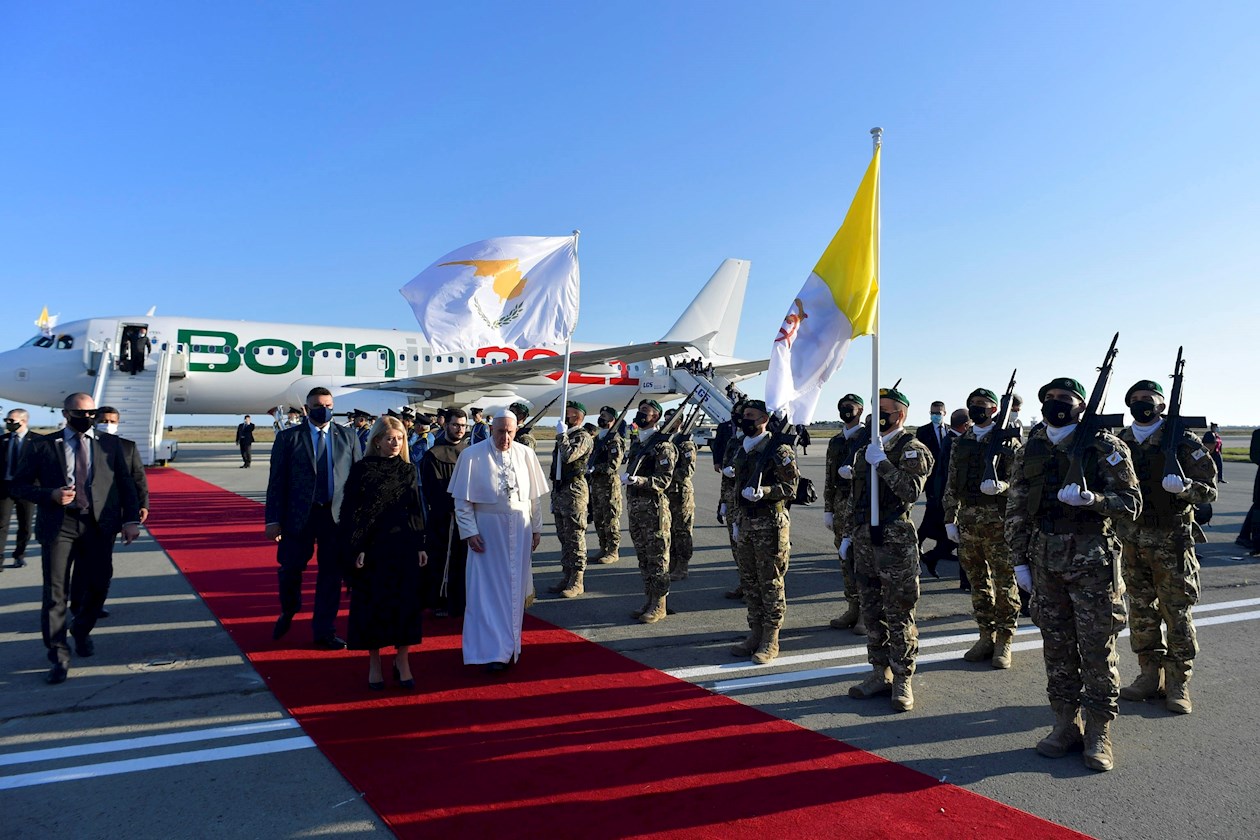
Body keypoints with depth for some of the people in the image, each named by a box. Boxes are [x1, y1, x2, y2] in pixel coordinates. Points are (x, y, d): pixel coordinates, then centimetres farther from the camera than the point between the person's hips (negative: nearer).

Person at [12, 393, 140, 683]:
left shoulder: (110, 444, 9)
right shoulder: (42, 446, 5)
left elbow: (125, 483, 7)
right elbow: (19, 484, 6)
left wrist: (131, 519, -3)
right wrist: (50, 495, -13)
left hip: (99, 526, 2)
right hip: (58, 526, -2)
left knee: (97, 586, 9)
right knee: (56, 593, -2)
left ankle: (82, 631, 38)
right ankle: (59, 656, 9)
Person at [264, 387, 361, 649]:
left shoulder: (348, 436, 7)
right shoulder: (288, 437, 2)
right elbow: (277, 481, -1)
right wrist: (273, 519, -6)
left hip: (338, 515, 1)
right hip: (298, 515, -1)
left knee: (331, 573, 7)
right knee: (290, 569, 8)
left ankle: (324, 631, 22)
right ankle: (288, 613, 39)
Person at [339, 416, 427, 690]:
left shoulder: (408, 470, 7)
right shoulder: (361, 469, -4)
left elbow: (416, 510, 9)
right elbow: (351, 511, -6)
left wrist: (420, 545, 3)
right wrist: (356, 550, -11)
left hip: (404, 546, 3)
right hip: (372, 547, -3)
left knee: (405, 603, 5)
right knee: (373, 603, 5)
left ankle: (402, 660, 18)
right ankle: (374, 663, 19)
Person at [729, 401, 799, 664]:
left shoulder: (779, 450, -11)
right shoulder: (742, 450, 14)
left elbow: (791, 486, -12)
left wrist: (764, 491, -27)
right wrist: (737, 520, 21)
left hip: (770, 524, -8)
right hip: (746, 522, 8)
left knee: (771, 583, 0)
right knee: (749, 581, 12)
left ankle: (771, 640, 9)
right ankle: (755, 633, 24)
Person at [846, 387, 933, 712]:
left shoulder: (913, 449, -8)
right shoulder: (868, 448, 15)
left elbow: (912, 490, -25)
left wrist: (881, 462, -23)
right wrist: (850, 535, 20)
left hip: (895, 542, -7)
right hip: (865, 542, 7)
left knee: (898, 615, 1)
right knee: (871, 612, 14)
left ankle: (902, 680, 12)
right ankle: (880, 673, 26)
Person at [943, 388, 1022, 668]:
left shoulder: (1007, 440, -3)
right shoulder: (960, 443, 12)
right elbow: (952, 484, 13)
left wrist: (1000, 486, -28)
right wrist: (950, 519, 8)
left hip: (998, 521, -5)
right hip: (968, 522, 5)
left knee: (1004, 582, 1)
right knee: (978, 582, 12)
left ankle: (1004, 640, 12)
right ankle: (986, 636, 23)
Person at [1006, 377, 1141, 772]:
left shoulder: (1106, 448, -3)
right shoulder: (1030, 451, 8)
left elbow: (1131, 503, -5)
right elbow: (1016, 511, 10)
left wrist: (1091, 498, -23)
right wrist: (1019, 560, 5)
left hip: (1092, 560, -4)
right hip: (1045, 559, 4)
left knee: (1097, 648, 2)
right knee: (1056, 646, 10)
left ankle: (1098, 733, 14)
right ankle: (1066, 724, 22)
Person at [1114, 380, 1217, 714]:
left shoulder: (1184, 442, -4)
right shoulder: (1121, 442, 9)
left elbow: (1209, 491, -5)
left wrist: (1184, 487, -24)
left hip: (1171, 540, -4)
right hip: (1132, 540, 4)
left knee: (1176, 611, 1)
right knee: (1141, 611, 11)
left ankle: (1178, 683, 12)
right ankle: (1150, 675, 22)